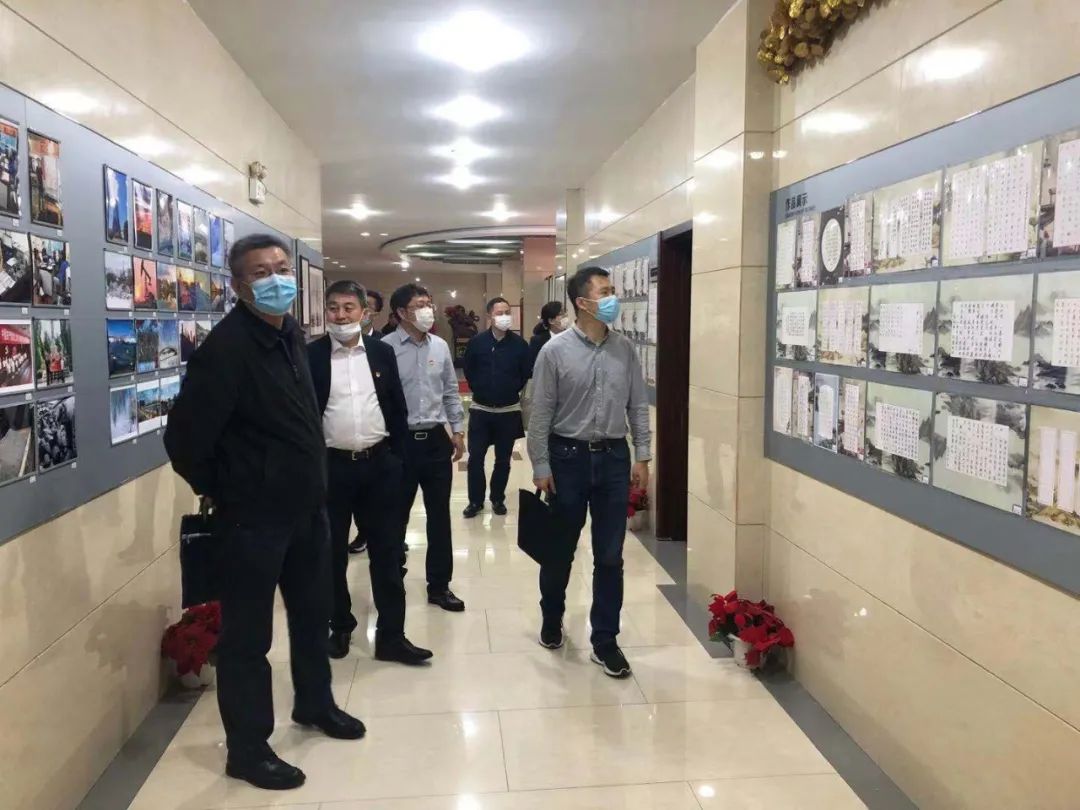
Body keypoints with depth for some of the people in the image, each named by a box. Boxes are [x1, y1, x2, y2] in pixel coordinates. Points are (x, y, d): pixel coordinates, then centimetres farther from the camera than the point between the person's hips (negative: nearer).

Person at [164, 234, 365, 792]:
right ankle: (246, 749, 23)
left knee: (313, 613, 22)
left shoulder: (291, 333, 5)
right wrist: (221, 493, -6)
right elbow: (184, 437, -20)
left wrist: (315, 484, 15)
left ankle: (314, 704, 43)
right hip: (254, 516, -8)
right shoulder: (226, 346, -20)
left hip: (308, 505, 8)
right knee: (247, 634, 6)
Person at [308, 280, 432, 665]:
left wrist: (396, 455, 5)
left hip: (379, 465, 2)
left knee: (386, 552, 6)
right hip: (330, 465, -2)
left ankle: (391, 636, 14)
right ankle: (340, 626, 29)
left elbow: (398, 408, 9)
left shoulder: (382, 352, 5)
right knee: (332, 553, 11)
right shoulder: (311, 355, -3)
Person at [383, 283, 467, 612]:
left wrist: (457, 430, 11)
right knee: (396, 516, 9)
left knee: (440, 516, 10)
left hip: (436, 440, 4)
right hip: (400, 441, -4)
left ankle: (439, 585, 23)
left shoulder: (440, 346, 6)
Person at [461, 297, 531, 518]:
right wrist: (478, 389, 7)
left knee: (503, 459, 10)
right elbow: (468, 369, 8)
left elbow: (526, 372, 4)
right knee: (475, 457, 2)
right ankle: (475, 501, 15)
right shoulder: (477, 342, -6)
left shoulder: (519, 344, -7)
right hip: (480, 409, 0)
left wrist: (513, 390, 4)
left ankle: (498, 499, 25)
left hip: (509, 410, 0)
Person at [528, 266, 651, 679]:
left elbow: (638, 405, 7)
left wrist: (642, 457, 3)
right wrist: (540, 467, -7)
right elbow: (540, 413, -6)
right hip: (569, 457, -2)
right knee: (560, 550, 13)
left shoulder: (624, 349, 2)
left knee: (610, 556, 6)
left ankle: (605, 641, 20)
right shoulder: (555, 351, -8)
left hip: (613, 457, 3)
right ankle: (552, 620, 38)